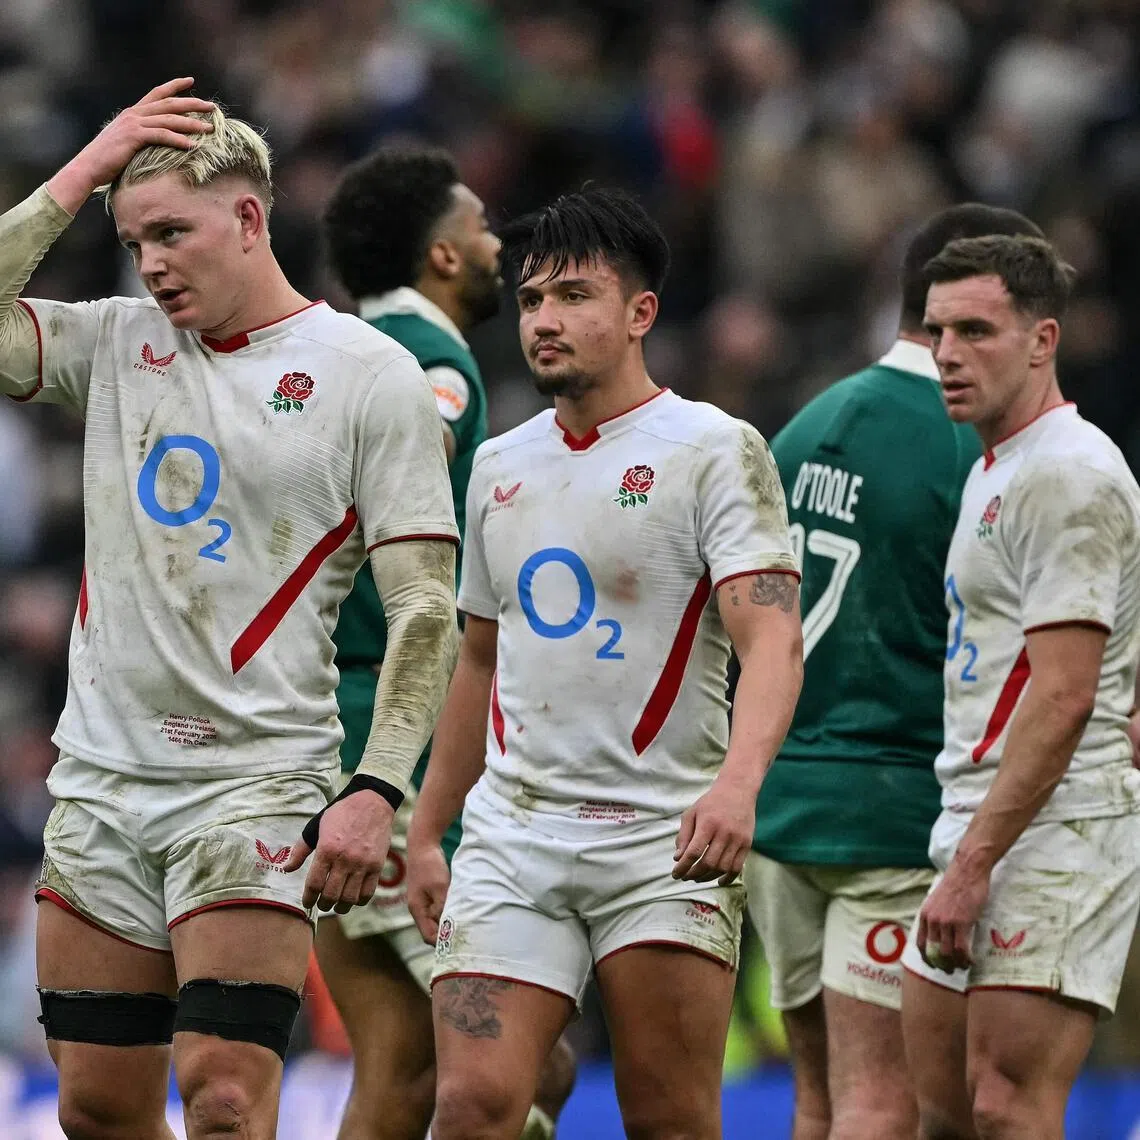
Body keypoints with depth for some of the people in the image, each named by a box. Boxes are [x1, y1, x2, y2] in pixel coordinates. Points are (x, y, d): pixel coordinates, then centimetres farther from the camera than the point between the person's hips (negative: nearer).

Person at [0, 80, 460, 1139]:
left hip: (254, 787, -5)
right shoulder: (115, 345, 10)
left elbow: (422, 606, -6)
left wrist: (376, 790, -14)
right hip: (100, 775, 5)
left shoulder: (371, 374, -3)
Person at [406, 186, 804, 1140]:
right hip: (511, 835, 5)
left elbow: (772, 637, -16)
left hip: (665, 843, -5)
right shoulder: (501, 465, 15)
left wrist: (738, 782, -33)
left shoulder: (716, 450, -4)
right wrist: (426, 832, 23)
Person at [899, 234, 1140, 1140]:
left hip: (1054, 832, -10)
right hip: (981, 833, 10)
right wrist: (964, 856, 19)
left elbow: (1063, 697, -20)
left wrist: (973, 864, -21)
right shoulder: (995, 471, 19)